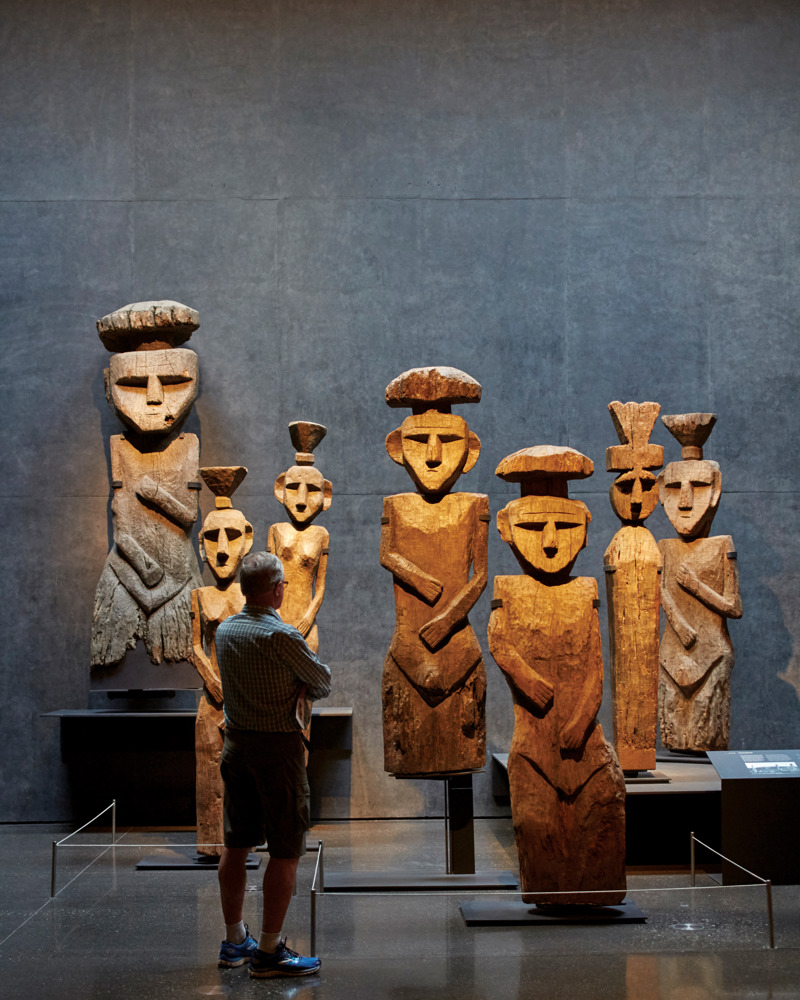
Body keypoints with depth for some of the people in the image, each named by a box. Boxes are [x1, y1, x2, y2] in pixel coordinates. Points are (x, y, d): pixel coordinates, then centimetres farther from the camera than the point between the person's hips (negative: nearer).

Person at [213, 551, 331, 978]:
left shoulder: (224, 631, 5)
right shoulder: (281, 636, -18)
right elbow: (323, 683, -6)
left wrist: (288, 686, 1)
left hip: (235, 743, 8)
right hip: (278, 746, -8)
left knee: (236, 844, 14)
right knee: (285, 852, -1)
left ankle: (234, 941, 25)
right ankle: (268, 952, 1)